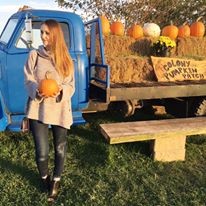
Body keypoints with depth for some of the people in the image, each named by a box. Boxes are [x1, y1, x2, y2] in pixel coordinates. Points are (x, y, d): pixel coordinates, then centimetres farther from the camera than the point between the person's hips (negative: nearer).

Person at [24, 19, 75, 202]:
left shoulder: (65, 58, 4)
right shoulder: (34, 55, 2)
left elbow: (71, 85, 2)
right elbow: (29, 81, 1)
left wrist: (61, 91, -20)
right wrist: (37, 92, -20)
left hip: (60, 109, 1)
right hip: (38, 108, -1)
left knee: (60, 148, 11)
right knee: (42, 152, -3)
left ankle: (56, 180, 36)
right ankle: (45, 179, 30)